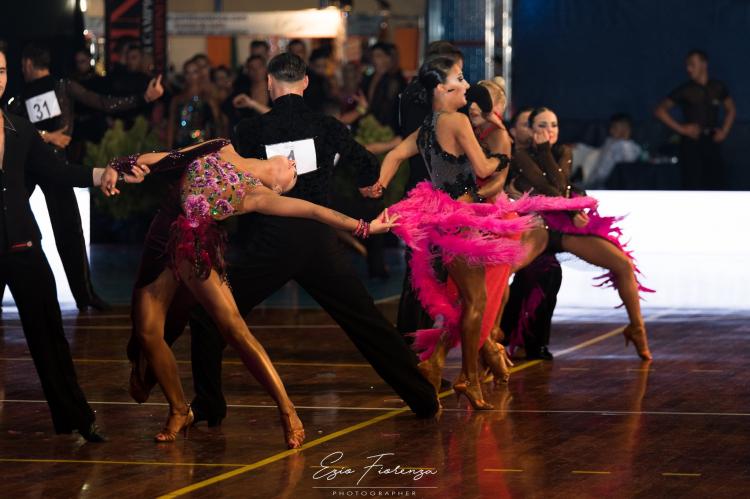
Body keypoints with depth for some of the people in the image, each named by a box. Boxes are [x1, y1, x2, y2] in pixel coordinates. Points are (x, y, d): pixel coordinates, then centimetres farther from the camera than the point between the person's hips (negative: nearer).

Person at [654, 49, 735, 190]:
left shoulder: (718, 87, 5)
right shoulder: (685, 90, -3)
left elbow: (731, 109, 21)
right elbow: (660, 111, -2)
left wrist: (724, 131, 7)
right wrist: (680, 128, -8)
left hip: (712, 141, 3)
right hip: (691, 143, -3)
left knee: (717, 183, 1)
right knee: (694, 185, -6)